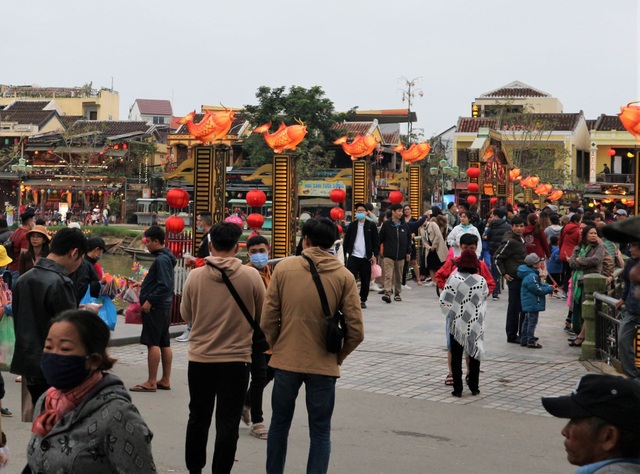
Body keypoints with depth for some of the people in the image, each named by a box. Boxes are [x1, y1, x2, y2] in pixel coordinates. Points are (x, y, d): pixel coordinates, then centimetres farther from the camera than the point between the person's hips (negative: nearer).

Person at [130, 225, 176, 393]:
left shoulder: (161, 259, -16)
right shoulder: (166, 257, 14)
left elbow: (164, 285, -22)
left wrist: (149, 301, -20)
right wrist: (145, 286, 16)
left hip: (155, 307, -10)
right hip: (164, 305, 10)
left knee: (153, 343, -8)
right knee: (164, 343, 11)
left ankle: (151, 382, -6)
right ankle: (165, 380, 16)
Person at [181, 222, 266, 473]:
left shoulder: (195, 276, -7)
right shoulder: (251, 276, -10)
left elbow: (186, 315, 5)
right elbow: (262, 315, 1)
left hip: (200, 358, 2)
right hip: (236, 358, -2)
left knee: (198, 417, 17)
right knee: (227, 423, 3)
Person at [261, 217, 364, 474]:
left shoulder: (283, 268, -5)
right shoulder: (344, 276, -5)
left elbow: (268, 320, -3)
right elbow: (356, 330, -6)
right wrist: (338, 356, 10)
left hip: (286, 360, 1)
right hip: (324, 365, -1)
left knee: (279, 424, 18)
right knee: (320, 433, 9)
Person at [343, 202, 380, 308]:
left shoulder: (371, 226, 3)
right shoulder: (352, 226, 7)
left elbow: (376, 241, 3)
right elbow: (346, 241, 10)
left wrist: (375, 255, -4)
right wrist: (345, 254, 3)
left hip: (366, 258, 0)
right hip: (353, 256, 0)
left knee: (365, 280, 6)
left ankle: (363, 300, 19)